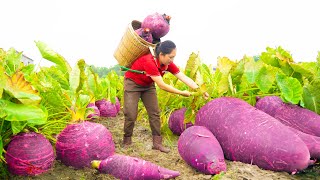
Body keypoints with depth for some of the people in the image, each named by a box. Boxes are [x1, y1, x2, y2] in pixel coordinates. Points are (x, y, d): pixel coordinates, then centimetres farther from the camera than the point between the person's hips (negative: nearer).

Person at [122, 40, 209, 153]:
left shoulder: (168, 64, -15)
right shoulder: (149, 62, -37)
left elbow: (184, 78, -19)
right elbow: (162, 85, -36)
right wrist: (182, 93, -30)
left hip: (148, 85, 6)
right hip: (132, 84, -6)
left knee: (155, 113, -1)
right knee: (131, 114, -7)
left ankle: (157, 143, 5)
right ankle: (127, 140, 15)